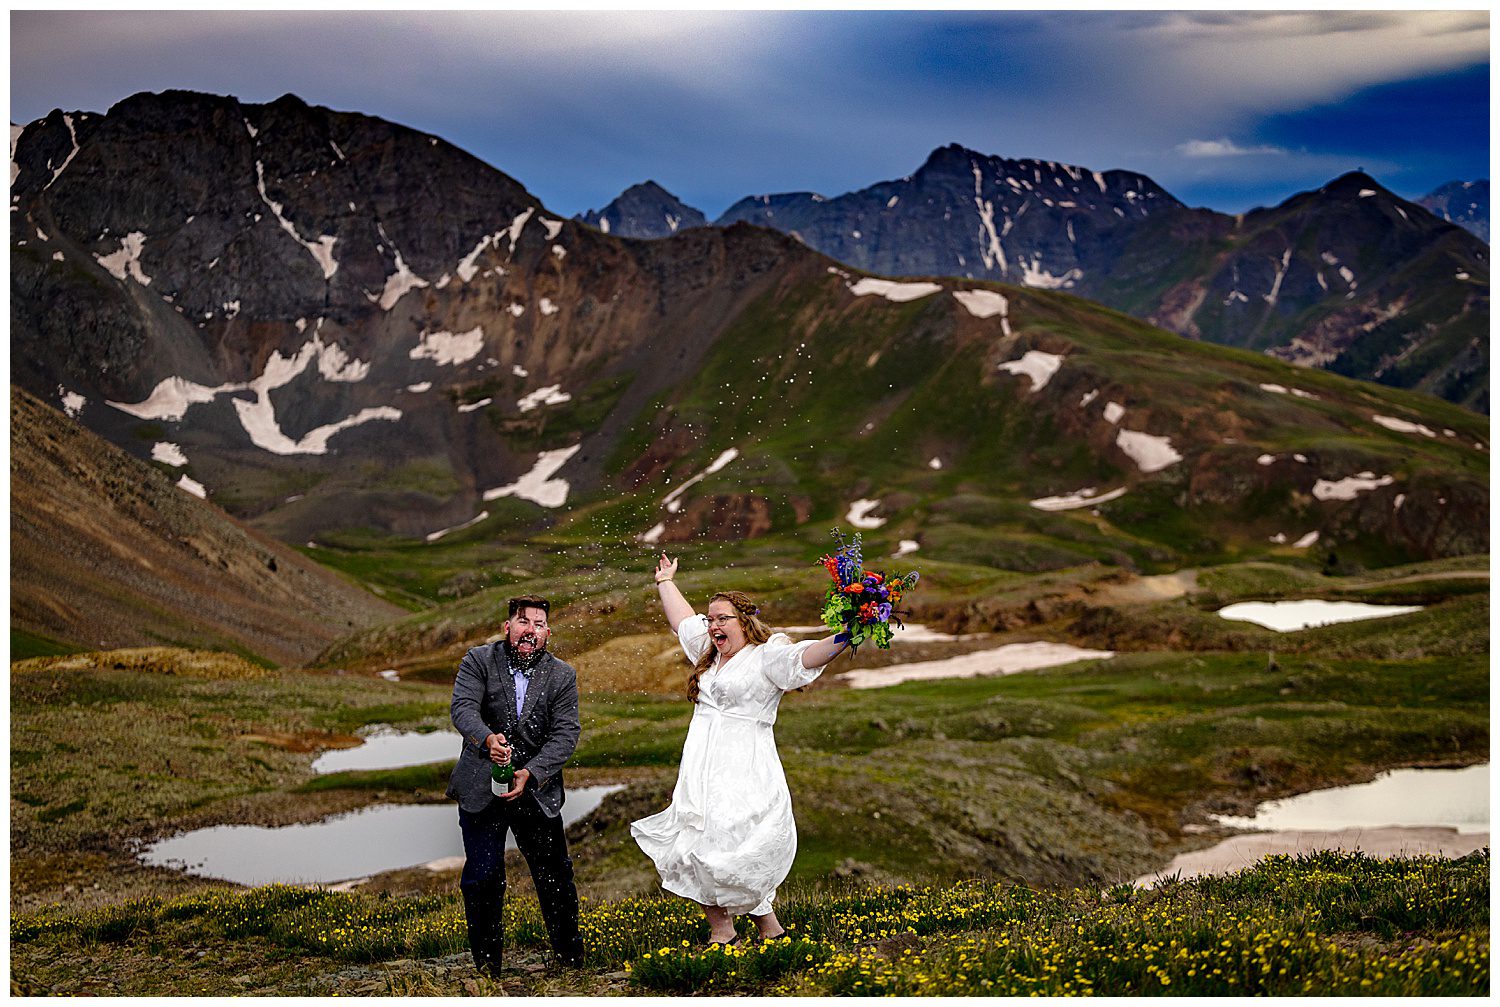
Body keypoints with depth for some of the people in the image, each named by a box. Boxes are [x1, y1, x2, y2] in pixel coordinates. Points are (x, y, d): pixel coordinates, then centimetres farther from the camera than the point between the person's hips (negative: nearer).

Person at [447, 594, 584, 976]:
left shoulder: (562, 676, 0)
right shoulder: (478, 661, -4)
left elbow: (566, 733, -8)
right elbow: (462, 707, -19)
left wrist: (530, 773, -22)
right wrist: (487, 738, -40)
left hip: (537, 792, 1)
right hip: (481, 789, -1)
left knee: (555, 875, 8)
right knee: (482, 877, 3)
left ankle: (571, 954, 26)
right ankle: (486, 959, 19)